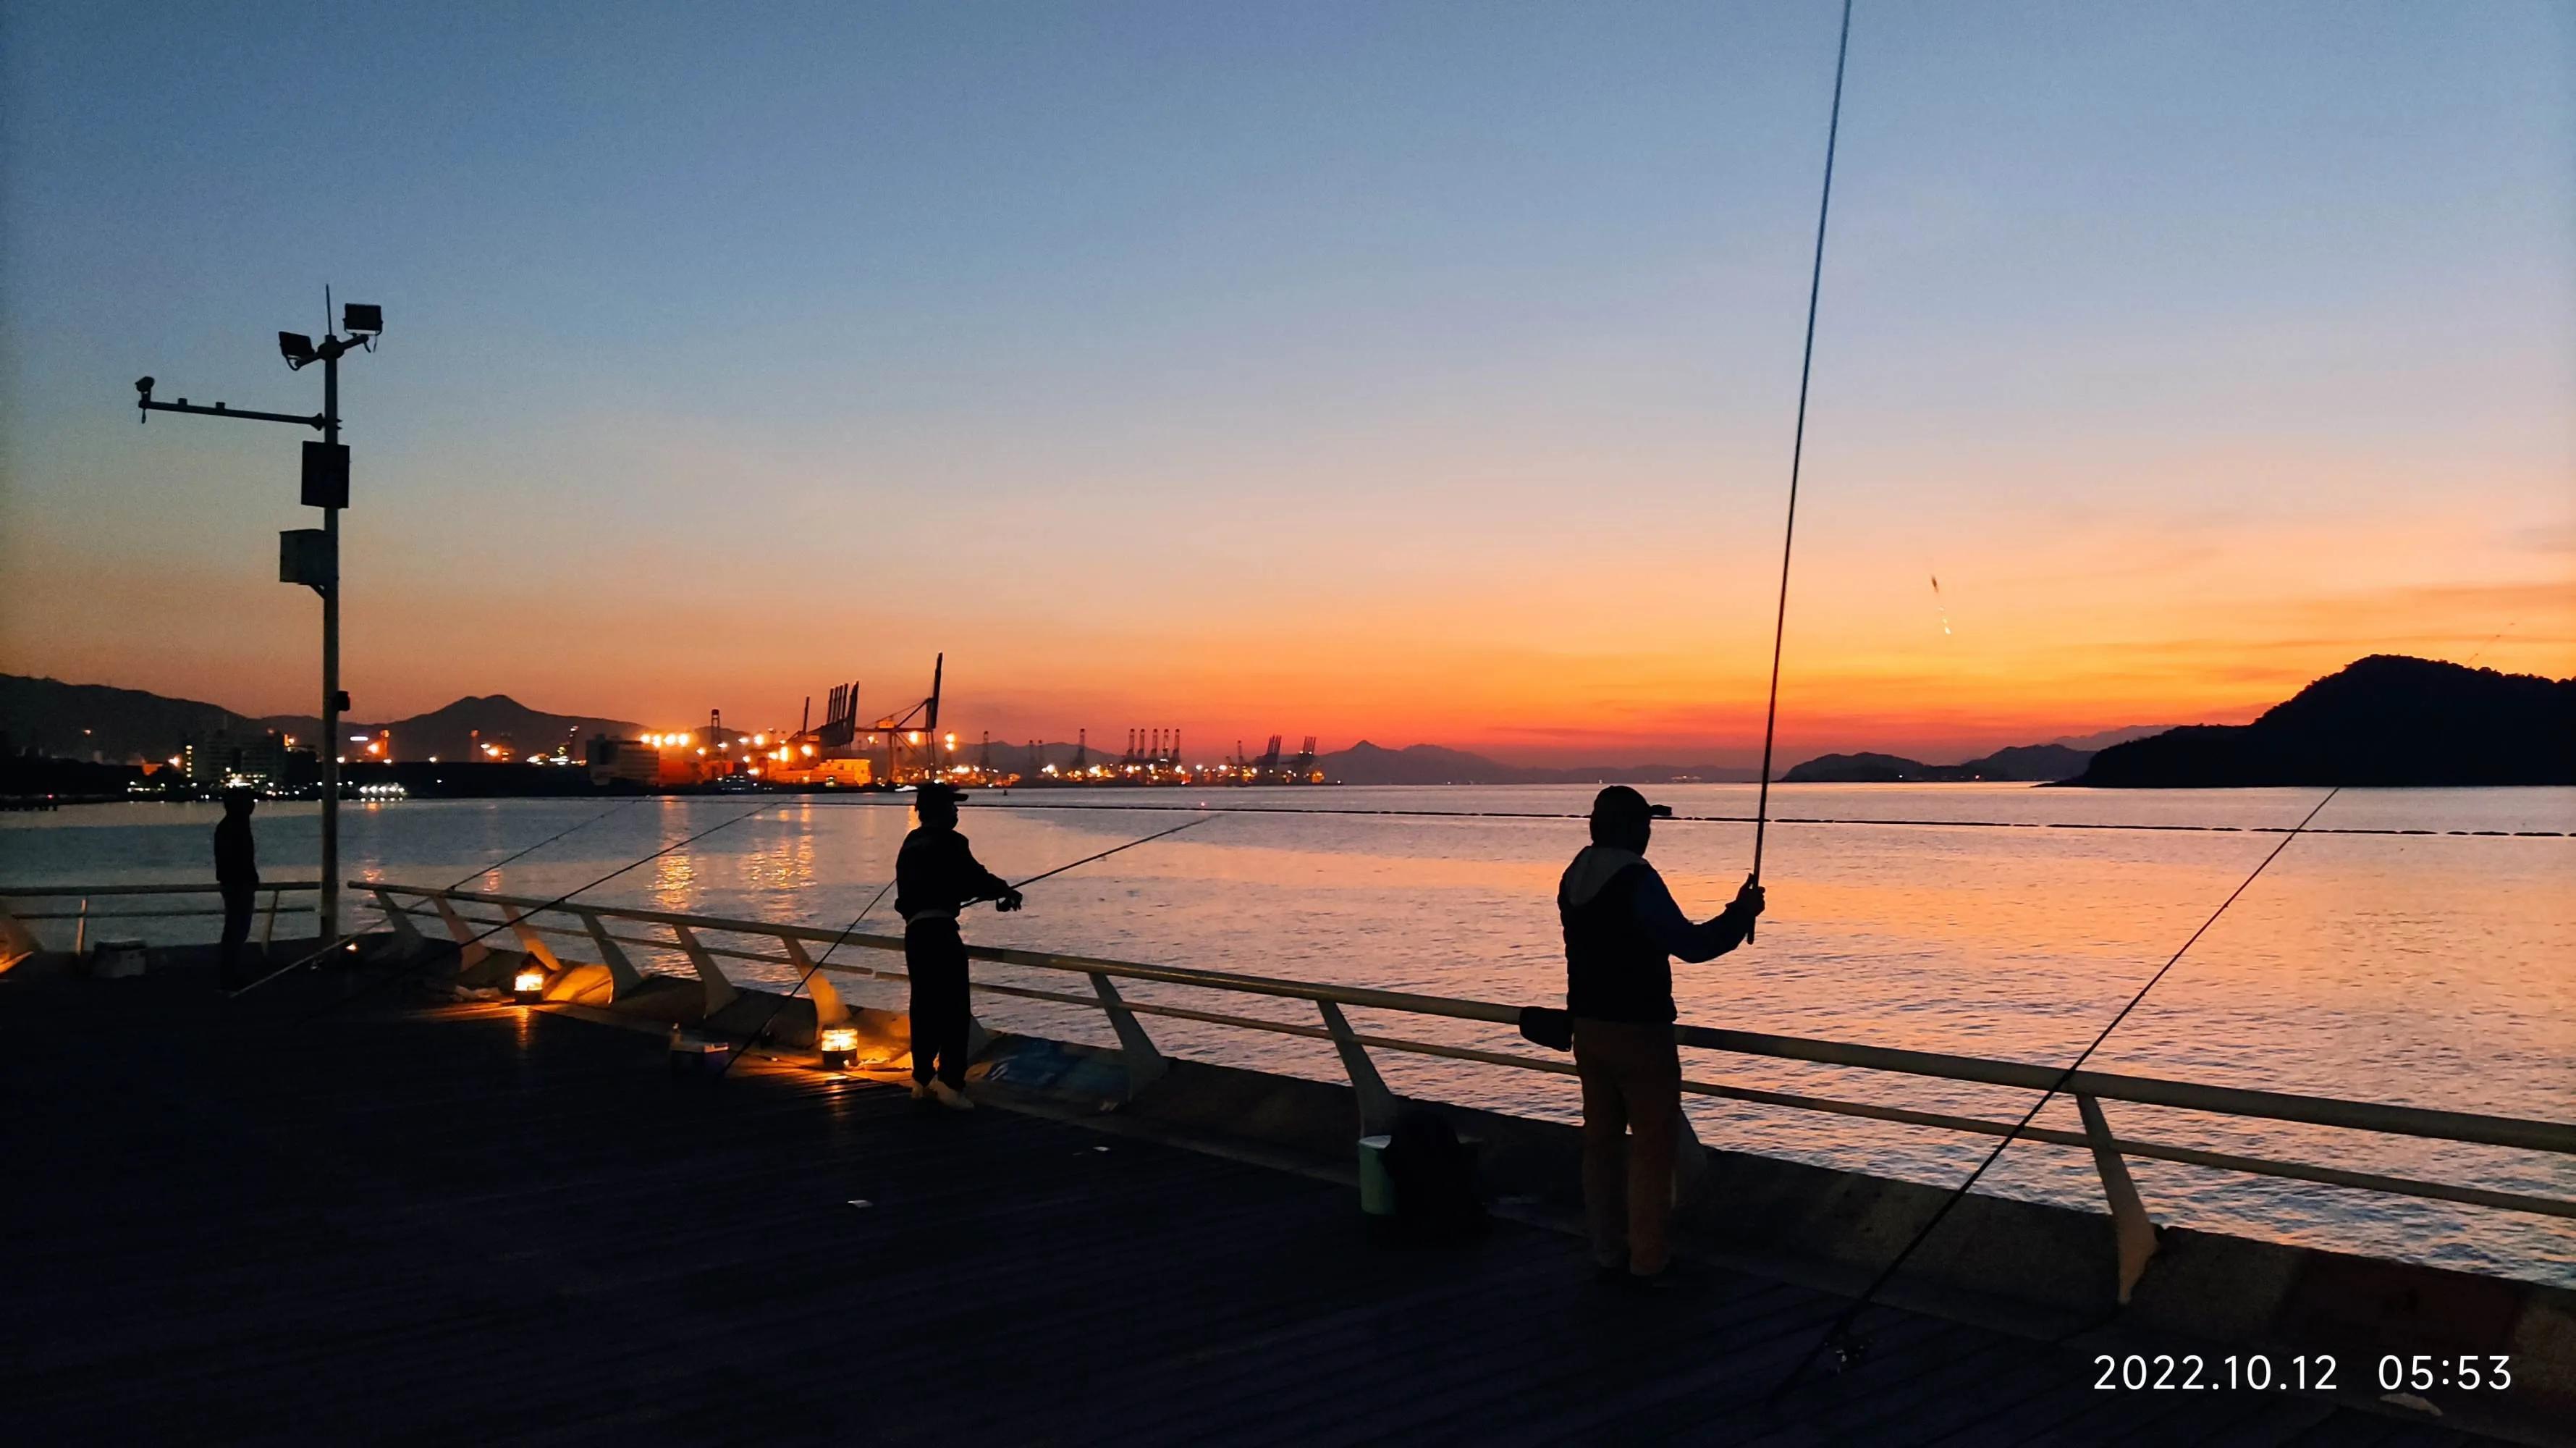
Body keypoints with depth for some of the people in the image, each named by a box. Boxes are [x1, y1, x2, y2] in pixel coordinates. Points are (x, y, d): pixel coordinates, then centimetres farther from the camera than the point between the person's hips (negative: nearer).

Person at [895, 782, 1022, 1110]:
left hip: (914, 929, 8)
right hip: (939, 930, -8)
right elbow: (972, 877, -10)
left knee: (924, 1005, 13)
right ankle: (949, 1082, -13)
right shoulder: (948, 842, -7)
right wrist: (1005, 890, 8)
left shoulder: (912, 843, 18)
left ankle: (922, 1080, 18)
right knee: (954, 1007, -7)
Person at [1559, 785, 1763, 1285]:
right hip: (1639, 1031, -8)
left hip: (1588, 1027, 8)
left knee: (1601, 1139, 13)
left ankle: (1607, 1253, 20)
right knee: (1651, 1144, 3)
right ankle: (1647, 1259, 8)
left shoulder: (1574, 877, 7)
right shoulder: (1638, 880, -18)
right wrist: (1742, 915, -5)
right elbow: (1690, 944, -19)